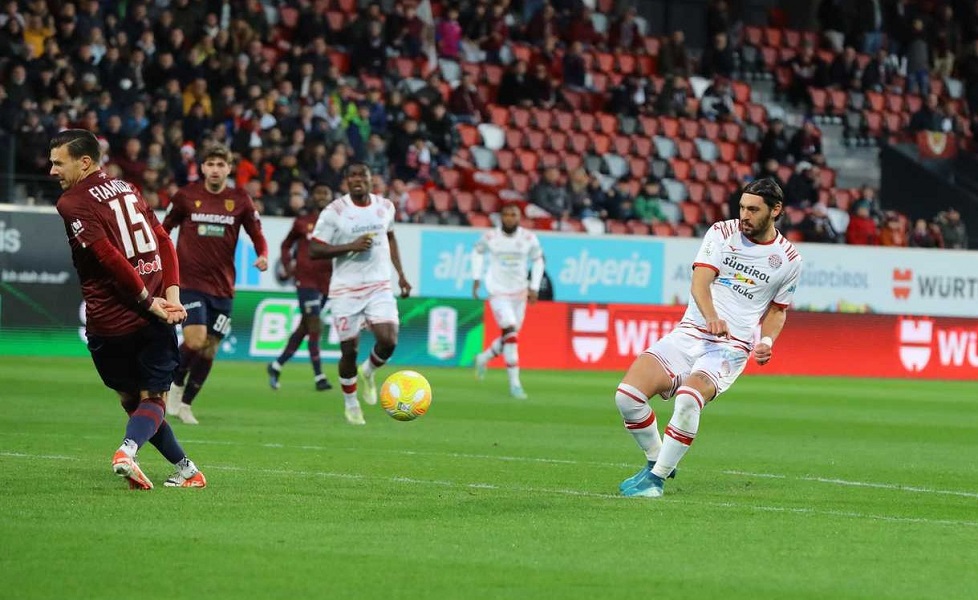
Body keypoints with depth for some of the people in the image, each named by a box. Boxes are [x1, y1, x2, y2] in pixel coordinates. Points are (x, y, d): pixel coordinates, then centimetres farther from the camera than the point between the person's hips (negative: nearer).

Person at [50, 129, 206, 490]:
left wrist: (149, 301, -11)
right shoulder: (127, 189, 13)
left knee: (132, 399, 15)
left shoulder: (72, 203, -8)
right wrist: (171, 294, -1)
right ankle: (128, 450, -23)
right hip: (153, 322, 4)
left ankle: (184, 468, 14)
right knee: (152, 399, 5)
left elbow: (110, 257, -17)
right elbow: (163, 242, 7)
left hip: (109, 322, -4)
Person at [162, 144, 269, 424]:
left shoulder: (240, 200, 2)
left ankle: (185, 404, 22)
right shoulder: (186, 196, 0)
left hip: (222, 287, 3)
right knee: (195, 341, -19)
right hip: (190, 282, -3)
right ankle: (176, 384, 10)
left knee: (209, 350, 5)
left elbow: (257, 235, 7)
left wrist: (263, 256, -12)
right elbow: (165, 228, 14)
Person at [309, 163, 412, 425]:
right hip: (346, 290, -3)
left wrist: (400, 273, 18)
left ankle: (368, 372, 19)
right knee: (350, 350, -1)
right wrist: (351, 246, -20)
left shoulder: (385, 206, 5)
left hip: (379, 287, 3)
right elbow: (314, 250, -11)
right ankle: (350, 403, 23)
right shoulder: (334, 212, -9)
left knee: (389, 341, -15)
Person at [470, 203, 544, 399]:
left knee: (510, 336, 10)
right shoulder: (490, 237, -10)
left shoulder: (529, 239, -7)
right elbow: (478, 252, 11)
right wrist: (476, 278, 8)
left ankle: (484, 358, 40)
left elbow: (537, 260, 9)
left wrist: (534, 288, 4)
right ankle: (514, 383, -12)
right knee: (510, 333, -16)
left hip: (519, 293, 4)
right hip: (498, 292, -4)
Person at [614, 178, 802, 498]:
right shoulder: (721, 232, 4)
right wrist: (711, 317, -30)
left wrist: (767, 340, -2)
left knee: (688, 398, -33)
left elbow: (777, 310, 20)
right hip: (689, 334, 2)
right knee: (627, 394, -17)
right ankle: (656, 460, 9)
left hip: (731, 348, -2)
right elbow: (699, 282, -9)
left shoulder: (788, 260, 5)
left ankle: (657, 478, -17)